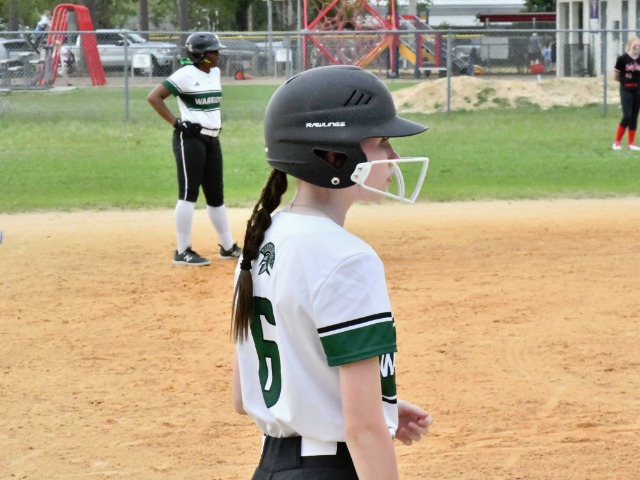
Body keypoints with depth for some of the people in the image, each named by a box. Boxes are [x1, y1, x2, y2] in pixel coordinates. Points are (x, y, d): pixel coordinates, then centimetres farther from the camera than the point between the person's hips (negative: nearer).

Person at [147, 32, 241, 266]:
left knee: (216, 194, 14)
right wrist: (176, 123, -19)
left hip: (212, 139, 8)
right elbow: (153, 97, -17)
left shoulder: (215, 72, 10)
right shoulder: (186, 75, -14)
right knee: (189, 194, -8)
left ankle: (228, 247, 22)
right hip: (190, 139, -8)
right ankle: (183, 252, -5)